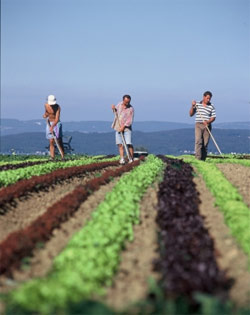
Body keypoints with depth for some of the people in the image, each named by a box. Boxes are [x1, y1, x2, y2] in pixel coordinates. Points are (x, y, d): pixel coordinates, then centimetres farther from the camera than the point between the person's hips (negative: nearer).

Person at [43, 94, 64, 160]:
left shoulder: (57, 107, -20)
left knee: (59, 141, -10)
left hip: (56, 123, -4)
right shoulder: (46, 105, -3)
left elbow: (57, 119, -30)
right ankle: (52, 157, -5)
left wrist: (52, 126, -42)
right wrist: (45, 115, -4)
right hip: (49, 123, 4)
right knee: (51, 142, -1)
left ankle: (63, 157, -10)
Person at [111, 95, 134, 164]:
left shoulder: (131, 109, -11)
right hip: (118, 127, 5)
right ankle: (122, 159, -2)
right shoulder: (120, 104, 4)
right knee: (120, 144, -1)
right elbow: (116, 109, 24)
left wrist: (123, 126, -25)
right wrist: (114, 108, 1)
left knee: (129, 144, -13)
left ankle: (131, 159, -5)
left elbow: (130, 120, -16)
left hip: (126, 128, -5)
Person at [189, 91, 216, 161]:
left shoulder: (211, 106, 5)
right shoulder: (197, 104, 8)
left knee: (205, 143, 0)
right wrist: (193, 106, -4)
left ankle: (203, 159, 6)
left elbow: (213, 117, 2)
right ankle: (198, 158, -23)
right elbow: (191, 114, 11)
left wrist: (208, 122, -16)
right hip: (198, 125, -1)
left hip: (207, 126, 1)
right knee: (198, 141, -16)